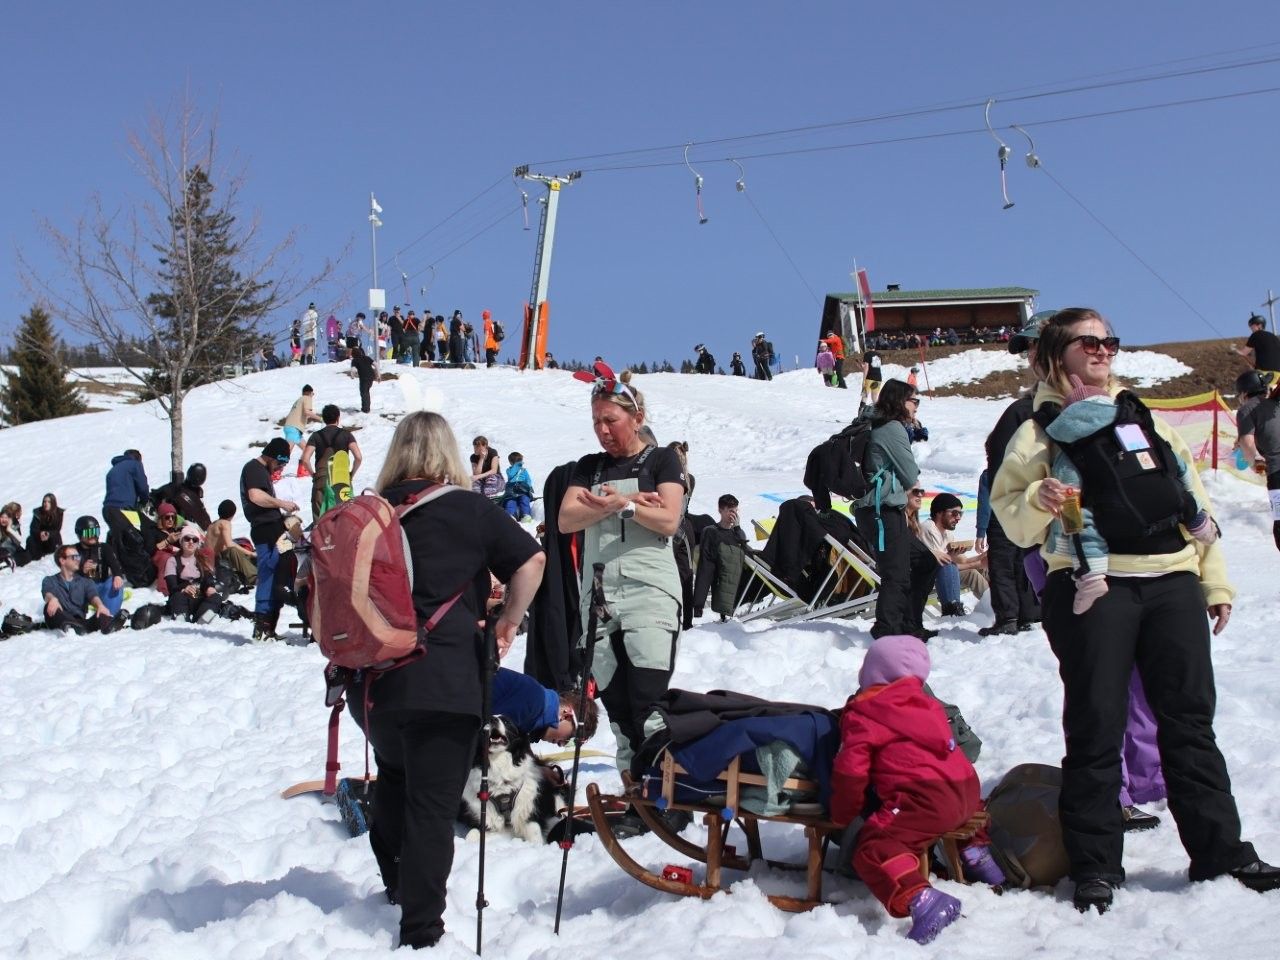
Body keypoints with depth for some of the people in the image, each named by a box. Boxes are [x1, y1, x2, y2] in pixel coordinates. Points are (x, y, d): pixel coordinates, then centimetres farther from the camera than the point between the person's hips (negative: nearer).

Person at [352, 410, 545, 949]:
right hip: (446, 682, -4)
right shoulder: (469, 510, -5)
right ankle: (420, 932, 1)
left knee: (393, 783, 27)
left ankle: (395, 886, 44)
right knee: (432, 806, 0)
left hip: (377, 679, 5)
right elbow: (531, 560, -12)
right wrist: (508, 623, -1)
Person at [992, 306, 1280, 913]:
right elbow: (1009, 513, 0)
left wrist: (1215, 579, 13)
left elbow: (1192, 498, 20)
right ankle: (1095, 865, 7)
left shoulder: (1143, 419, 21)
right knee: (1096, 727, -2)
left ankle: (1220, 851, 16)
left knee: (1189, 720, 7)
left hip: (1172, 580, 4)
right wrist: (1039, 502, -22)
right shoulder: (1042, 427, 7)